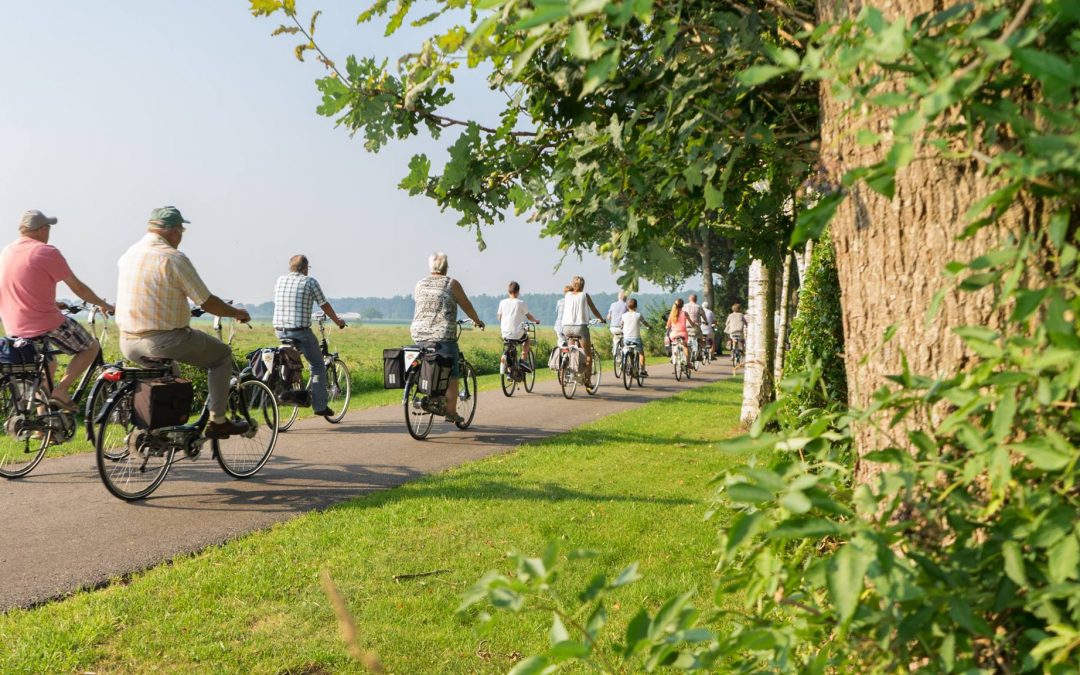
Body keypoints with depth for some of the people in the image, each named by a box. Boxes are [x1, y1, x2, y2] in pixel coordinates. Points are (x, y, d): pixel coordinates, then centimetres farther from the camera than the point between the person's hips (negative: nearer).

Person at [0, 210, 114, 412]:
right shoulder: (47, 252, -13)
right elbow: (78, 288, -7)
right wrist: (103, 304, 9)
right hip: (45, 324, -8)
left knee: (47, 363, 29)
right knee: (91, 347, 12)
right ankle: (61, 390, -3)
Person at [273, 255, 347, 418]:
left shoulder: (280, 280, 10)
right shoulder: (310, 282, -4)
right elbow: (325, 306, 1)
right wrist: (338, 322, 18)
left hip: (279, 331, 6)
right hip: (300, 331, -5)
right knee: (318, 366, 7)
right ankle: (320, 405, 4)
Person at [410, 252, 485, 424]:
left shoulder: (420, 285, 11)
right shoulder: (451, 284, -1)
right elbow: (466, 306, 5)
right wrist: (477, 321, 21)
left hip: (419, 334, 5)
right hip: (443, 335, -5)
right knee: (452, 375, 3)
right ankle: (451, 412, 4)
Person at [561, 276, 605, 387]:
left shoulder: (567, 295, 10)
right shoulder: (584, 295, 4)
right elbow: (594, 310, 10)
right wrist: (601, 319, 26)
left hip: (567, 327, 3)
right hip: (580, 327, -3)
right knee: (588, 354, 8)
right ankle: (588, 379, 2)